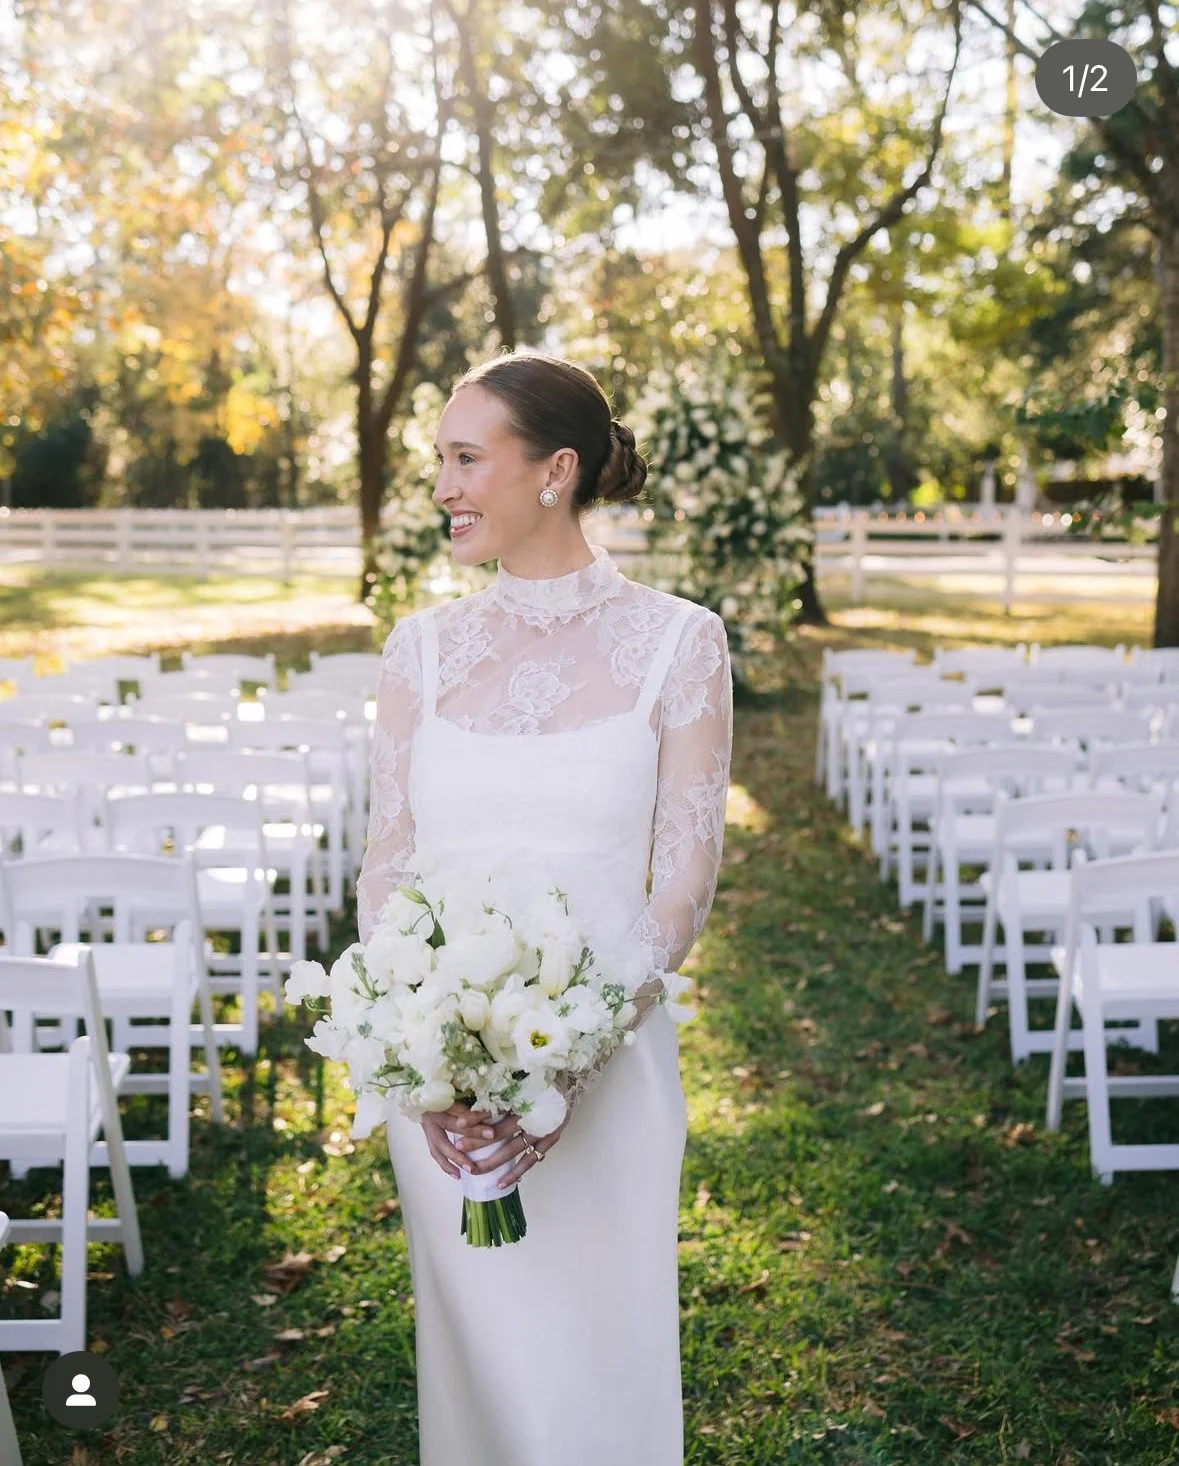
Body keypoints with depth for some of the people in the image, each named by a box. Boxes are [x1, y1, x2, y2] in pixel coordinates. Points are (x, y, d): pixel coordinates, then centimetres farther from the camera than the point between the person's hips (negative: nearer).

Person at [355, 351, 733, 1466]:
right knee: (481, 1360, 12)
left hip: (607, 1060, -2)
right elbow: (384, 871, 3)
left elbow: (684, 884, -7)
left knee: (600, 1362, 8)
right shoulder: (424, 645, 4)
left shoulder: (676, 641, -4)